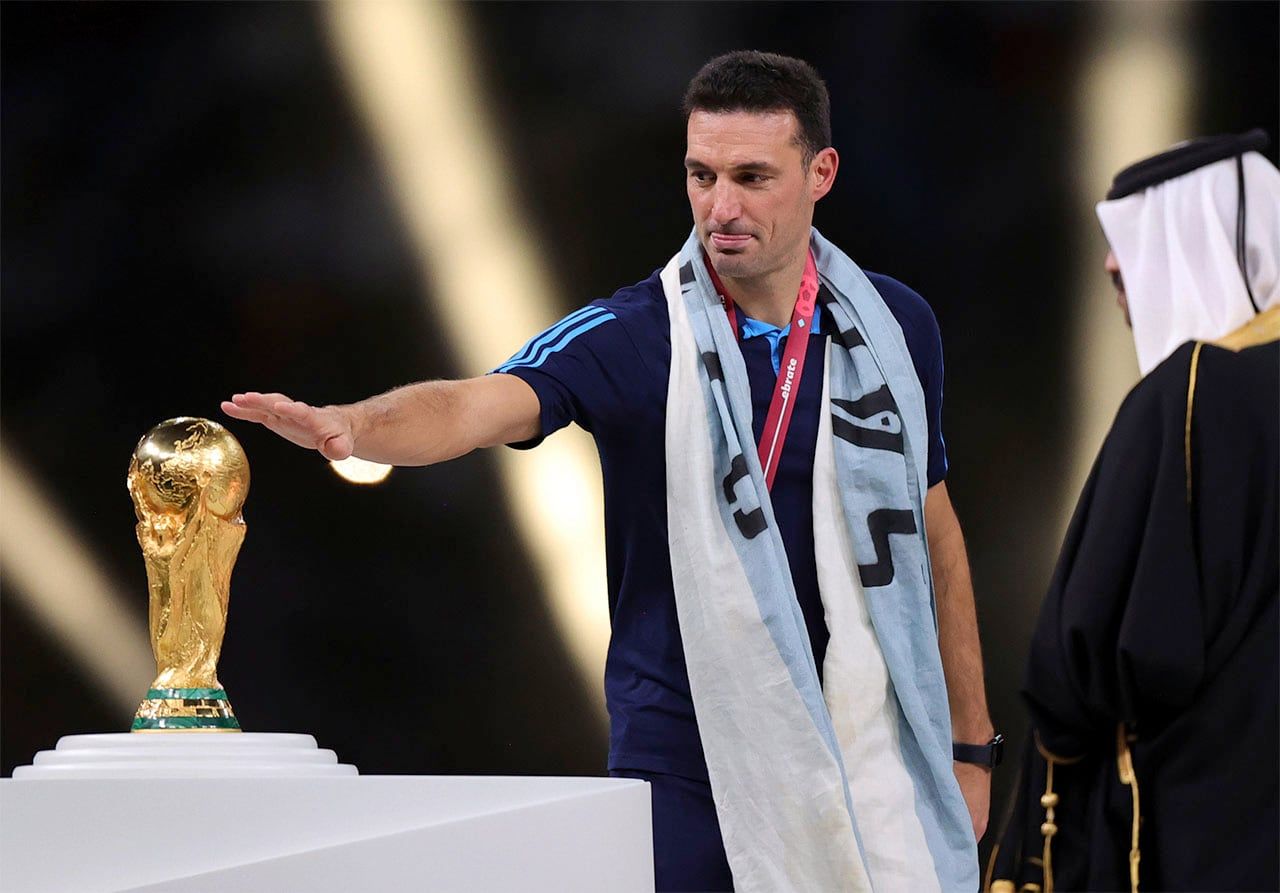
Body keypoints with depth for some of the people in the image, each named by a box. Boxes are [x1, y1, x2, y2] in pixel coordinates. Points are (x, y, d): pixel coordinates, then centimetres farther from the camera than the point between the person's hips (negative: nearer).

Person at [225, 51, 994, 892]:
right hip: (686, 770, -2)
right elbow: (479, 405, -26)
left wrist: (971, 745, 11)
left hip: (869, 771, 2)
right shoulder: (631, 336, -8)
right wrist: (351, 424, -48)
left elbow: (932, 532, 11)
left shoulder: (897, 327, 2)